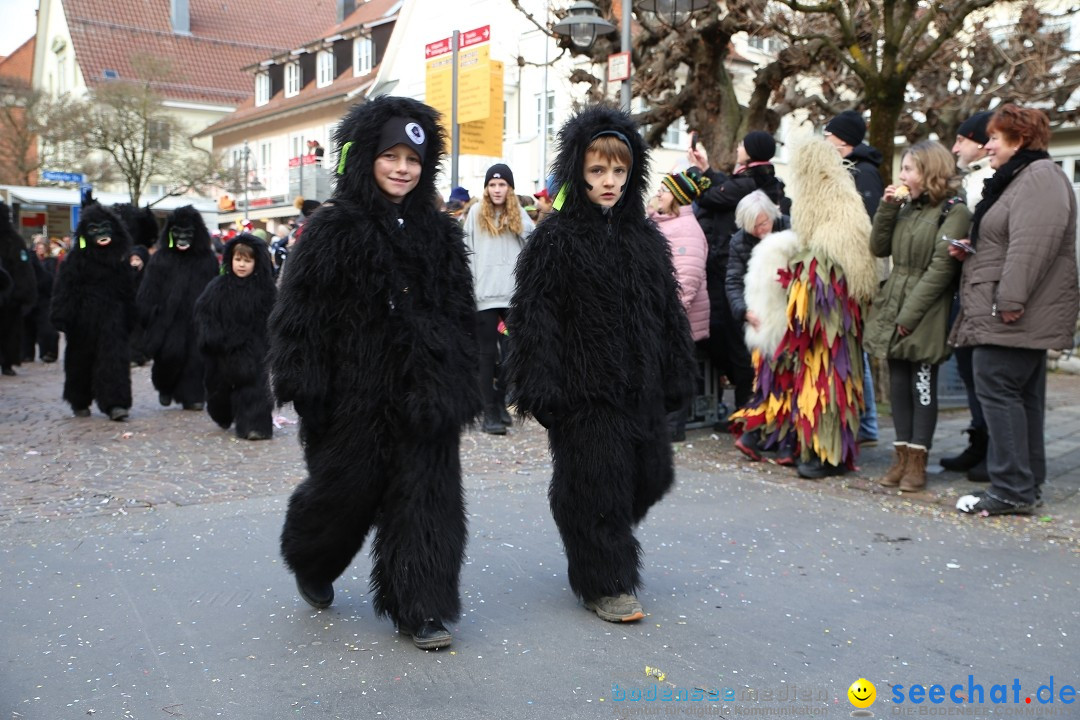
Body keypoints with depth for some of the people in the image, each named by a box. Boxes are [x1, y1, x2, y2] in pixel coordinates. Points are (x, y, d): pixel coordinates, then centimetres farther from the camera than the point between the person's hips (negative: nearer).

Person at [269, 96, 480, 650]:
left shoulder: (439, 232, 9)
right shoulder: (332, 230, -3)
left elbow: (463, 314, 13)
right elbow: (299, 314, -6)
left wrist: (462, 389, 9)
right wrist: (306, 393, -11)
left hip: (423, 393, 3)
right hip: (355, 393, -3)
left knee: (425, 496, 1)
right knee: (346, 490, 9)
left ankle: (420, 608, 13)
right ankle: (311, 560, 41)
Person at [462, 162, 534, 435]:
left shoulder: (519, 214, 10)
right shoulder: (476, 213, 6)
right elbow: (467, 252, 3)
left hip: (514, 294, 2)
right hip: (485, 293, -2)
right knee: (488, 353, 0)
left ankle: (500, 400, 24)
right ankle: (489, 412, 1)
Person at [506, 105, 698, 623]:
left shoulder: (645, 238, 11)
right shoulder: (555, 239, -7)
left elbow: (668, 312, 15)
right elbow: (535, 317, -11)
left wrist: (676, 376, 12)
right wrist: (541, 390, -17)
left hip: (640, 386, 6)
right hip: (585, 389, -6)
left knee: (648, 478, 14)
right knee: (594, 485, 2)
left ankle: (603, 546, 40)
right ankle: (604, 584, 19)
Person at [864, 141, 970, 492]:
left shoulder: (954, 211, -7)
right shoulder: (907, 207, 14)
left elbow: (940, 269, -13)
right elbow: (879, 248, 10)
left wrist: (910, 315, -17)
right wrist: (887, 208, 0)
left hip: (925, 315, -7)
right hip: (892, 307, 7)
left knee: (922, 385, -1)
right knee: (898, 383, 8)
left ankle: (917, 462, 6)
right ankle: (902, 456, 15)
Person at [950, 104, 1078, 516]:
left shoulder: (1039, 178, -12)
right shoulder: (1017, 178, 22)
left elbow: (1031, 245, -25)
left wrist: (1009, 302, -28)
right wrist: (970, 250, 10)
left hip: (1015, 317, -11)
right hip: (1021, 317, 11)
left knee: (997, 390, -11)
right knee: (1023, 395, 12)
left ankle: (1012, 490, -7)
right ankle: (1028, 487, 19)